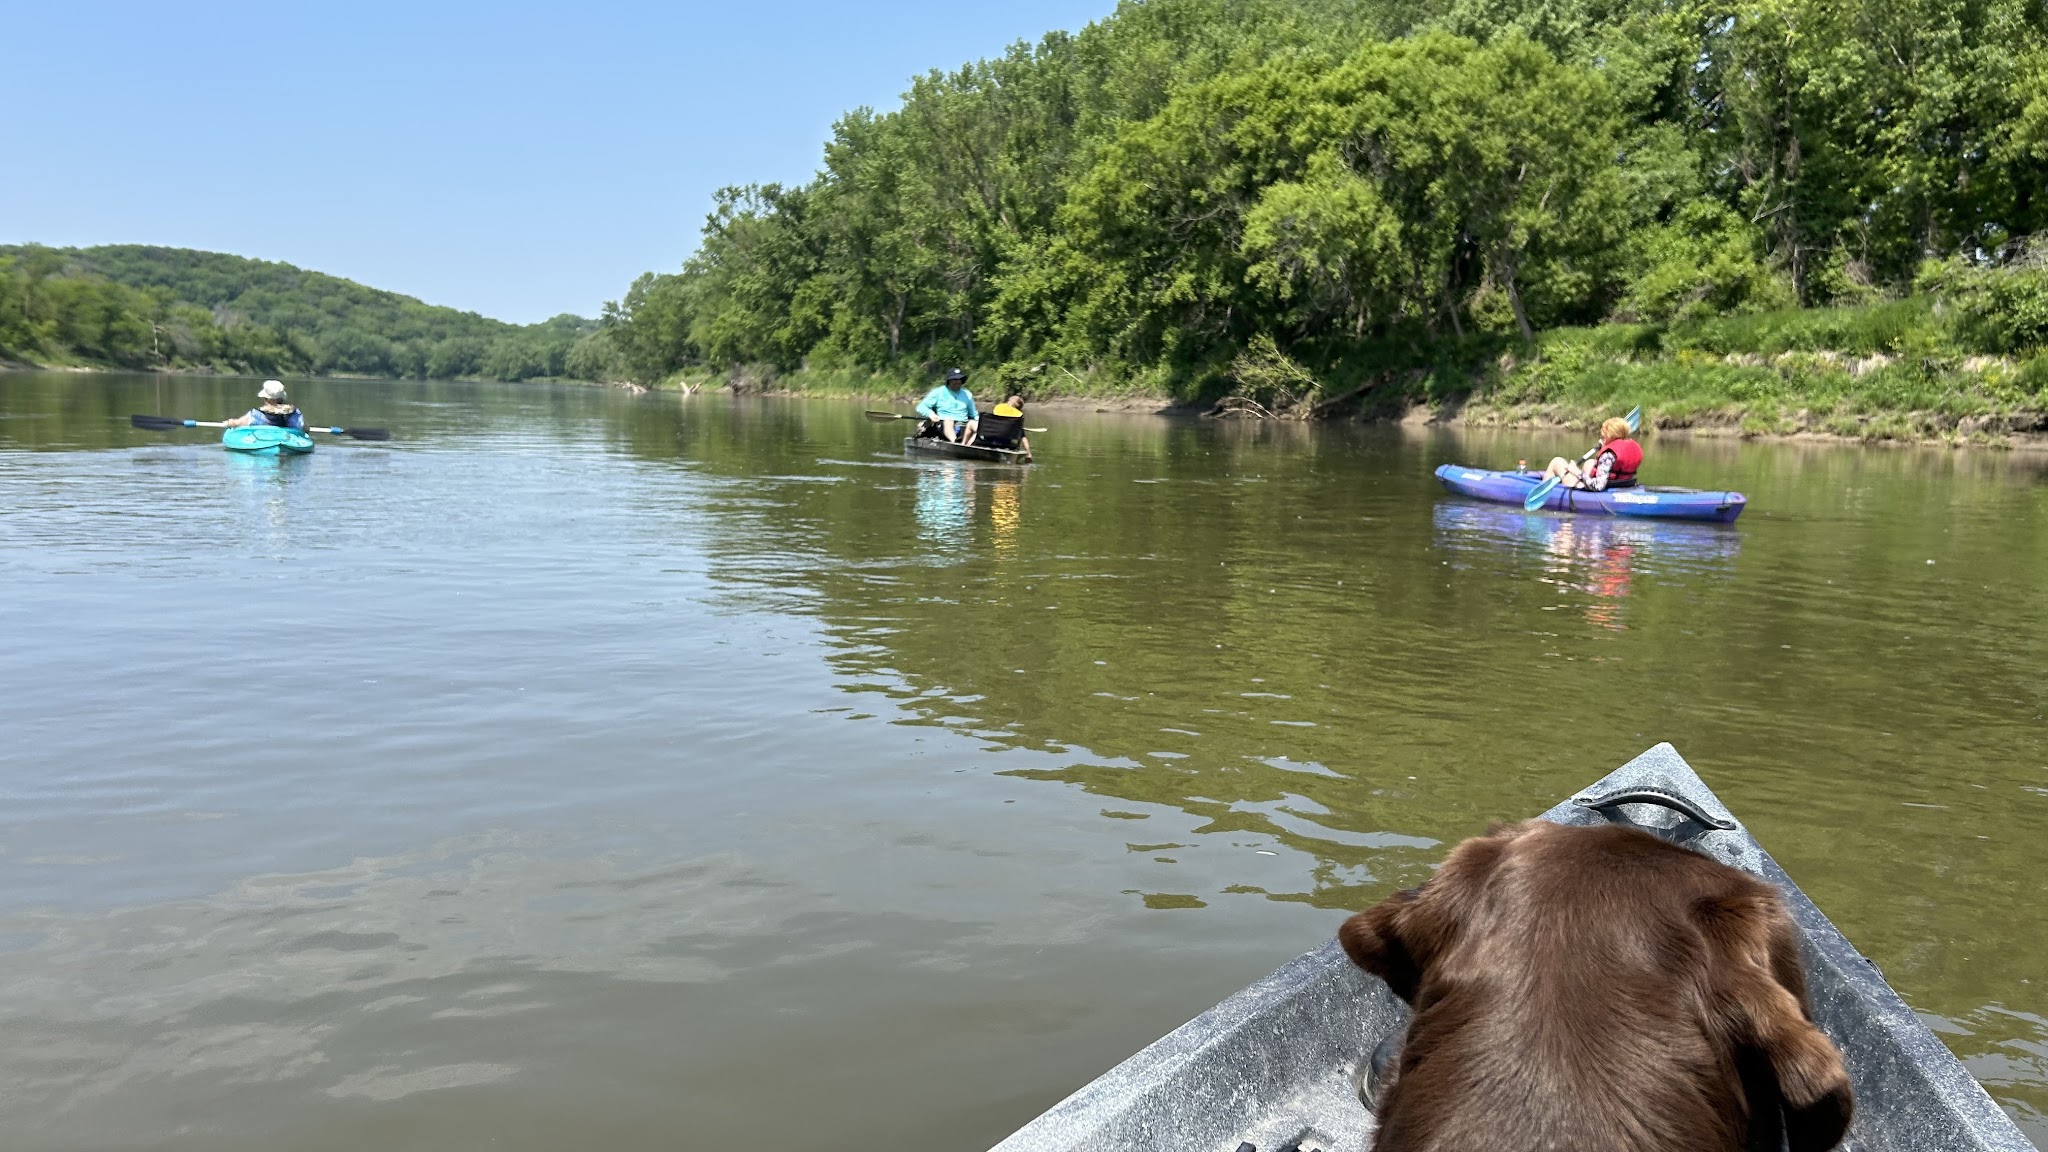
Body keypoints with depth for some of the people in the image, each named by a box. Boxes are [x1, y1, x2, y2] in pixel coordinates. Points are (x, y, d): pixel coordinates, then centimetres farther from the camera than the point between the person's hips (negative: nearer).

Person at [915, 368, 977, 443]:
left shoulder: (967, 395, 20)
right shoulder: (938, 392, 10)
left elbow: (974, 415, 27)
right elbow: (921, 407, 6)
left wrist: (980, 419, 3)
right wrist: (930, 414, -16)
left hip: (963, 427, 3)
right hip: (944, 425, -3)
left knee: (973, 423, -28)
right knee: (948, 420, -36)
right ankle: (955, 442, -65)